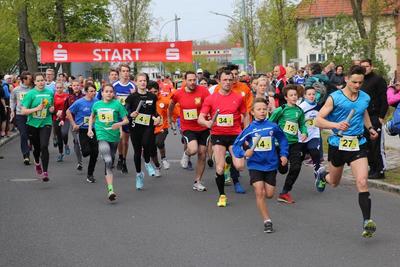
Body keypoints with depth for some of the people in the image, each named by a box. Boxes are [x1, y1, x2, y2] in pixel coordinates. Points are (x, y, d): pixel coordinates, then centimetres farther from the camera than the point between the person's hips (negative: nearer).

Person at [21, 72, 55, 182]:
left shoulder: (50, 92, 2)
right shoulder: (30, 94, -9)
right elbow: (23, 111, -12)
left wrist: (52, 109, -2)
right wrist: (37, 108, -22)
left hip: (46, 123, 0)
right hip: (33, 124, 0)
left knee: (44, 146, -17)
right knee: (37, 147, 13)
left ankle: (45, 172, -16)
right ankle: (37, 163, 46)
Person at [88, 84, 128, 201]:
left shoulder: (117, 104, -1)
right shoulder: (97, 104, 6)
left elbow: (126, 120, 0)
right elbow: (92, 117, 25)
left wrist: (119, 124, -19)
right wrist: (90, 129, 14)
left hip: (114, 136, 1)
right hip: (102, 135, -1)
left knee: (110, 163, 12)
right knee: (108, 161, -21)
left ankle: (110, 190, 27)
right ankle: (110, 189, -26)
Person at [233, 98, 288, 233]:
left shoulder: (273, 126, -4)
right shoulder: (249, 129, -9)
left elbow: (282, 139, 14)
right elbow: (236, 145, -5)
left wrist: (283, 154, 7)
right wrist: (244, 153, -23)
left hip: (271, 165, 2)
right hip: (255, 165, -2)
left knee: (269, 194, 6)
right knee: (259, 192, -12)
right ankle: (267, 221, -3)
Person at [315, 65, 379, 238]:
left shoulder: (365, 98, 4)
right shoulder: (335, 98, -10)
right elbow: (318, 120, -14)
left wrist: (370, 128, 14)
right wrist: (336, 125, -30)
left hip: (358, 145, 2)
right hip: (337, 144, -2)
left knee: (362, 183, -17)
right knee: (334, 182, 19)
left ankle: (367, 221, -17)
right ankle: (322, 176, 57)